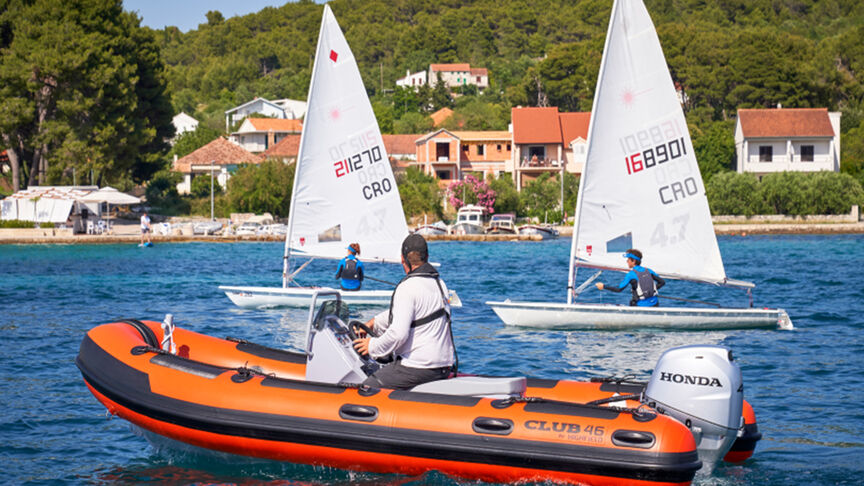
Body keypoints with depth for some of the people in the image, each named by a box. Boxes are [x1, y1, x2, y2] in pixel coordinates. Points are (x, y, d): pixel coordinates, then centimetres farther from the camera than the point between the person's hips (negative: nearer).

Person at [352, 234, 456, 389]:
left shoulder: (408, 287, -16)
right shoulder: (440, 283, 13)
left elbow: (398, 334, -22)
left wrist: (373, 347, -7)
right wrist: (374, 323, 26)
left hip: (419, 368, -9)